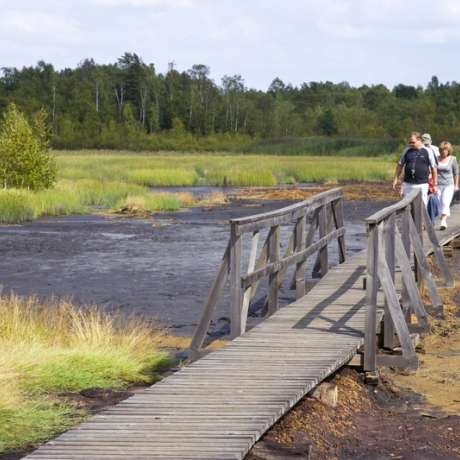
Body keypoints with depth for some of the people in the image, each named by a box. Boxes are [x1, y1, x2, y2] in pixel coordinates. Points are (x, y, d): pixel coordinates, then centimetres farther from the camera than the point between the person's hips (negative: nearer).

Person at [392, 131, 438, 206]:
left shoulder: (427, 152, -1)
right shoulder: (407, 151, 7)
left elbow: (433, 168, 3)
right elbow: (400, 165, 17)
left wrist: (435, 184, 3)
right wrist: (396, 179, 12)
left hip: (422, 185, -3)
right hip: (407, 184, 3)